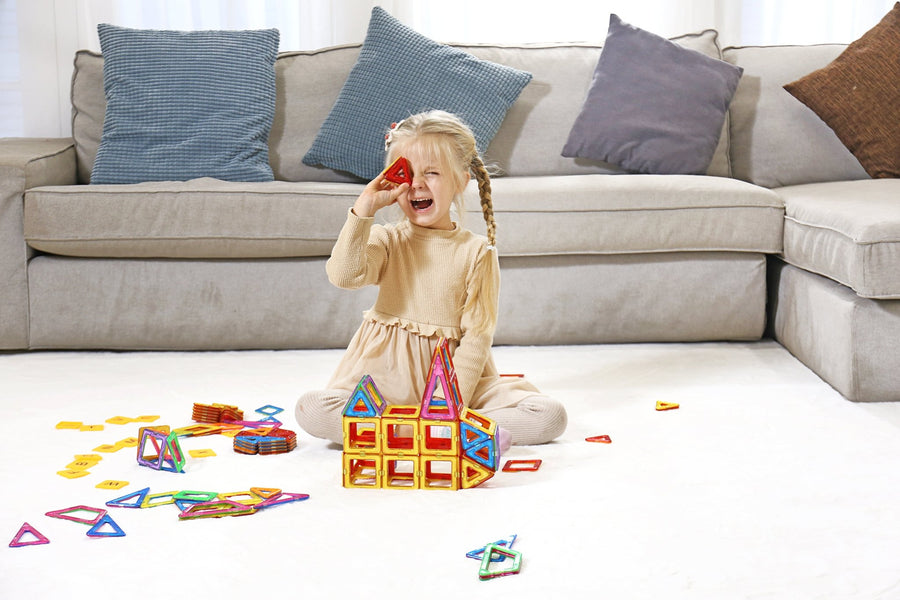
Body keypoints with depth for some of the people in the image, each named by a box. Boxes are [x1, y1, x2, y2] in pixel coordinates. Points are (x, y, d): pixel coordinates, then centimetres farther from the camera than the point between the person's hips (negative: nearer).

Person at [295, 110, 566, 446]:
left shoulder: (477, 252, -1)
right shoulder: (387, 242, 3)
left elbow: (478, 333, -5)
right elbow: (344, 275, -18)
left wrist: (452, 399, -15)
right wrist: (363, 210, -18)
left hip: (456, 377, 0)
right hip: (388, 378, 1)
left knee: (550, 415, -17)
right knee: (310, 409, -26)